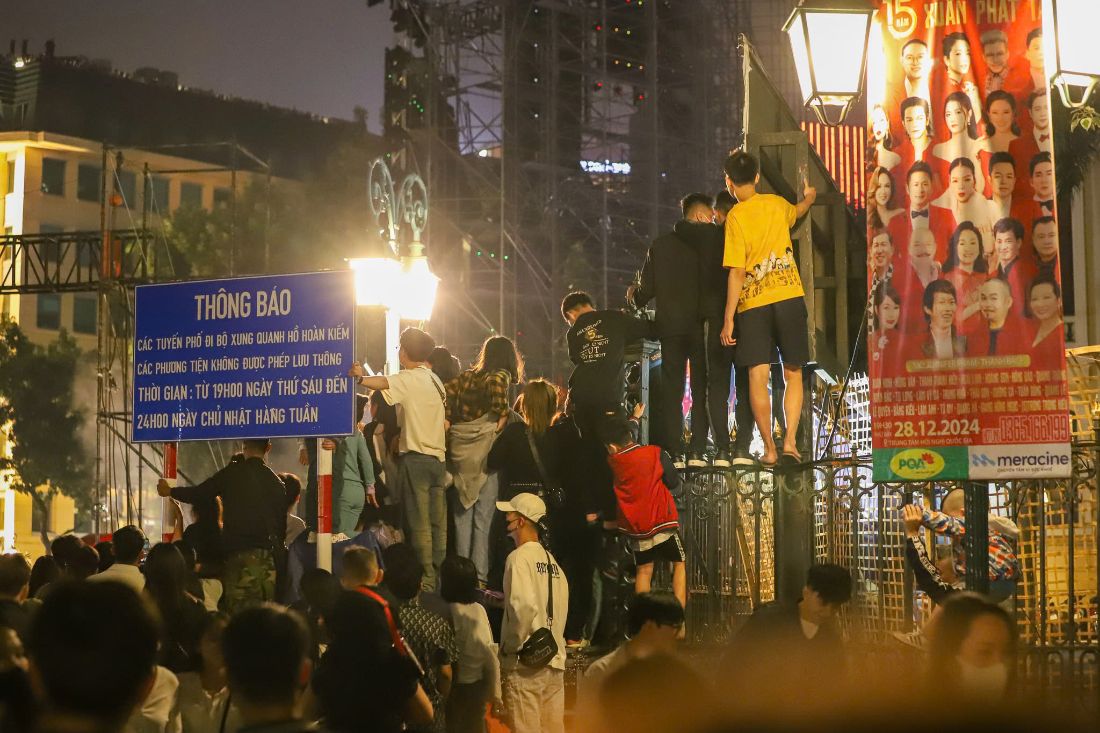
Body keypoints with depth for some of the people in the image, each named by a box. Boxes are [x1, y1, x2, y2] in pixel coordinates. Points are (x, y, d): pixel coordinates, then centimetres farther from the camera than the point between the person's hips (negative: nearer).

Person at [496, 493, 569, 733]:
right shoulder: (551, 560, 13)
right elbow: (560, 609, 12)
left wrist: (509, 646, -12)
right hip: (554, 659, 7)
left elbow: (524, 607, -22)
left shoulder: (520, 557, -10)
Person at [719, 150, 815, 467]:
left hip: (753, 304, -3)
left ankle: (769, 448, -3)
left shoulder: (735, 217, -7)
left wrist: (728, 319, -8)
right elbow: (796, 212, 35)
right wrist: (808, 198, 58)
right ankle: (790, 440, -1)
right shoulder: (776, 204, 8)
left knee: (758, 377, 0)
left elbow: (737, 273, -11)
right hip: (789, 297, 3)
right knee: (793, 374, 11)